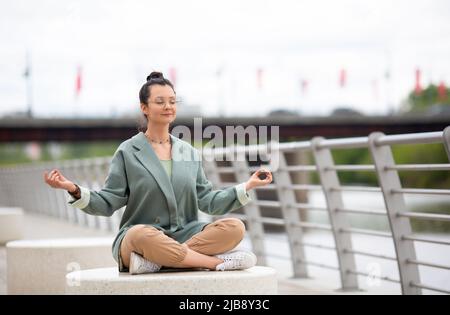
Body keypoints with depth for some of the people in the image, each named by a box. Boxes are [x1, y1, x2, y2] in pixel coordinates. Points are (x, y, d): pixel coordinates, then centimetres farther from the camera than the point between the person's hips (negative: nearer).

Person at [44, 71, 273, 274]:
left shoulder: (190, 152, 16)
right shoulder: (127, 152, 5)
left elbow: (207, 201, 15)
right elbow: (108, 203, 1)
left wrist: (248, 186, 9)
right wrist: (74, 190, -16)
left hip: (185, 236, 4)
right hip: (135, 240, -4)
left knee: (234, 227, -23)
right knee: (143, 235, -41)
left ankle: (153, 262, -31)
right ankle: (220, 262, -30)